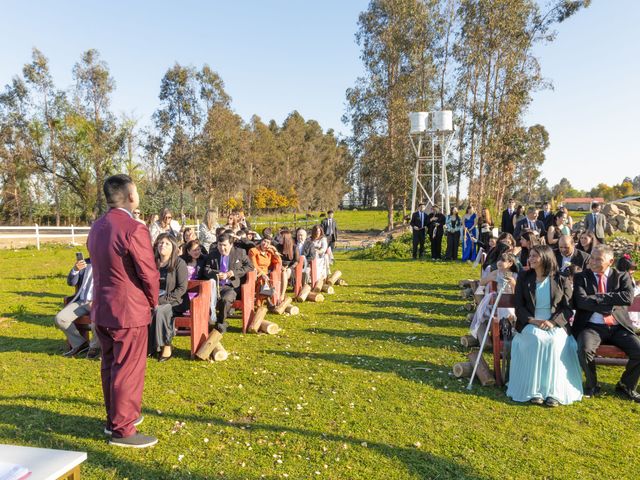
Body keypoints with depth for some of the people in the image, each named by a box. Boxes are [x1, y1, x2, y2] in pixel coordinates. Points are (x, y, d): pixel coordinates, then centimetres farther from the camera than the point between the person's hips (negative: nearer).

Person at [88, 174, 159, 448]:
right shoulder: (134, 230, -20)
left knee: (110, 366, 19)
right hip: (129, 311, -9)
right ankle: (122, 430, 13)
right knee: (129, 371, 3)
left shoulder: (97, 227, 7)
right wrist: (153, 302, 1)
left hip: (101, 308, 9)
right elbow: (149, 274, -18)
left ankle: (115, 417, 34)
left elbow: (100, 267, 9)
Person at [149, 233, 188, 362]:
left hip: (176, 302, -4)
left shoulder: (179, 263, -5)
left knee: (160, 311, -34)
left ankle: (166, 345, -19)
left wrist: (163, 300, -17)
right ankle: (149, 346, -14)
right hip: (156, 301, 4)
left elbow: (182, 288, -10)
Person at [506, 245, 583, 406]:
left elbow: (568, 308, 2)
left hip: (555, 325, 0)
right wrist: (533, 321, -14)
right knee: (536, 338, -33)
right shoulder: (523, 279, 10)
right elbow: (519, 307, 5)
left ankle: (554, 391, -28)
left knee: (556, 341, -33)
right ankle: (533, 390, -29)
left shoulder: (561, 281, 8)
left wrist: (552, 322, -17)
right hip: (530, 325, 0)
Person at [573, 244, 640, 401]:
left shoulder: (622, 276, 9)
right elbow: (581, 301, -12)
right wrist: (611, 303, -12)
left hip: (619, 327, 2)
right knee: (585, 349, -32)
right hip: (592, 327, -2)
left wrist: (598, 297, -12)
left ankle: (626, 385, 11)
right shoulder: (581, 277, 5)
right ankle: (591, 385, -2)